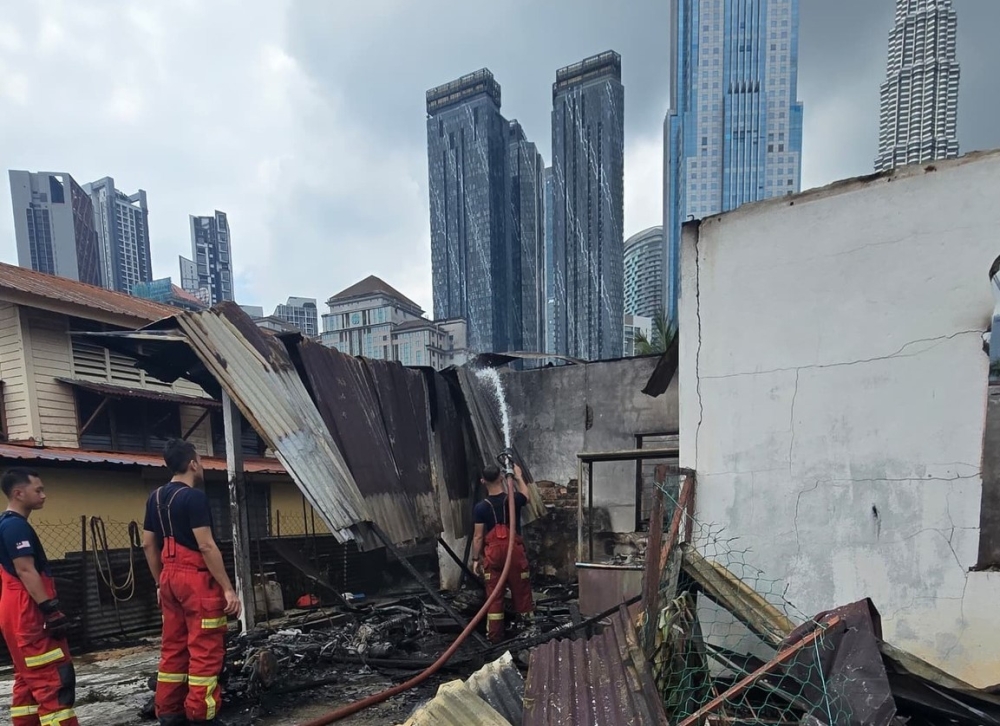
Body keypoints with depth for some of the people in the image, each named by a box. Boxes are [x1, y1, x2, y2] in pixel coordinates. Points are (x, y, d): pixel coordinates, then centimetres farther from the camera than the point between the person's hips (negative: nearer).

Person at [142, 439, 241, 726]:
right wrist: (228, 588, -17)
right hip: (197, 578, -9)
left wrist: (160, 583, 23)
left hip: (171, 577, 9)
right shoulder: (194, 497, -16)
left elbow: (148, 544, 15)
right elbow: (206, 546, -20)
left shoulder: (155, 497, 11)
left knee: (173, 648, 15)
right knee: (205, 651, -2)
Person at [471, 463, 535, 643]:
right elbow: (525, 494, 17)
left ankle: (494, 635, 13)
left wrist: (476, 558, 5)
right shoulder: (514, 500, -8)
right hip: (514, 550, 0)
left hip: (493, 553, 0)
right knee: (521, 590, 13)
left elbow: (478, 536, -6)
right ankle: (529, 622, 25)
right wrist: (519, 477, 30)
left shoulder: (481, 507, -10)